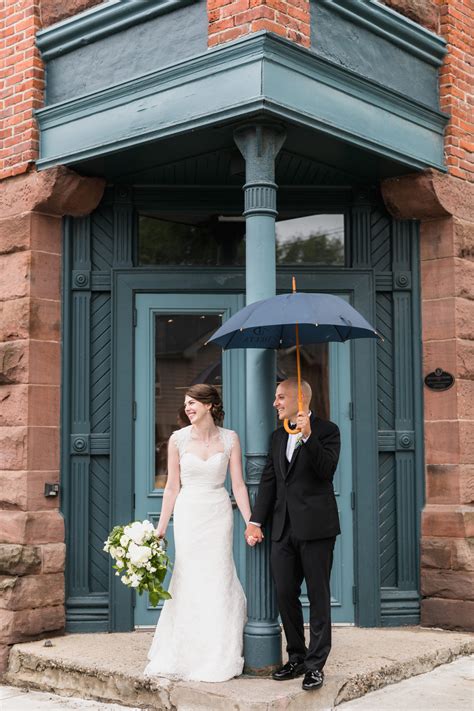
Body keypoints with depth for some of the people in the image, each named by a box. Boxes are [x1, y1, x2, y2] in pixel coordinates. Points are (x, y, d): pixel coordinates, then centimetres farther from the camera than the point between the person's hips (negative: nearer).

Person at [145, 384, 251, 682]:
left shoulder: (230, 439, 0)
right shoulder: (178, 439, 0)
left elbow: (238, 485, 1)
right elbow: (172, 487, 4)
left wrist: (250, 522, -6)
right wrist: (161, 528, 3)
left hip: (219, 514, 0)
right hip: (188, 514, 0)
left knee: (218, 580, 2)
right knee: (189, 582, 3)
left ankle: (219, 658, 16)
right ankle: (186, 656, 18)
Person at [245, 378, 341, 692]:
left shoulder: (327, 430, -4)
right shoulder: (278, 436, 15)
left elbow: (327, 469, -18)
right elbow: (269, 480, 14)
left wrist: (307, 436, -25)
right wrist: (256, 521, 8)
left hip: (316, 527, -6)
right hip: (284, 529, 7)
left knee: (318, 597, 3)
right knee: (285, 595, 11)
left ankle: (315, 665, 11)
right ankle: (297, 658, 25)